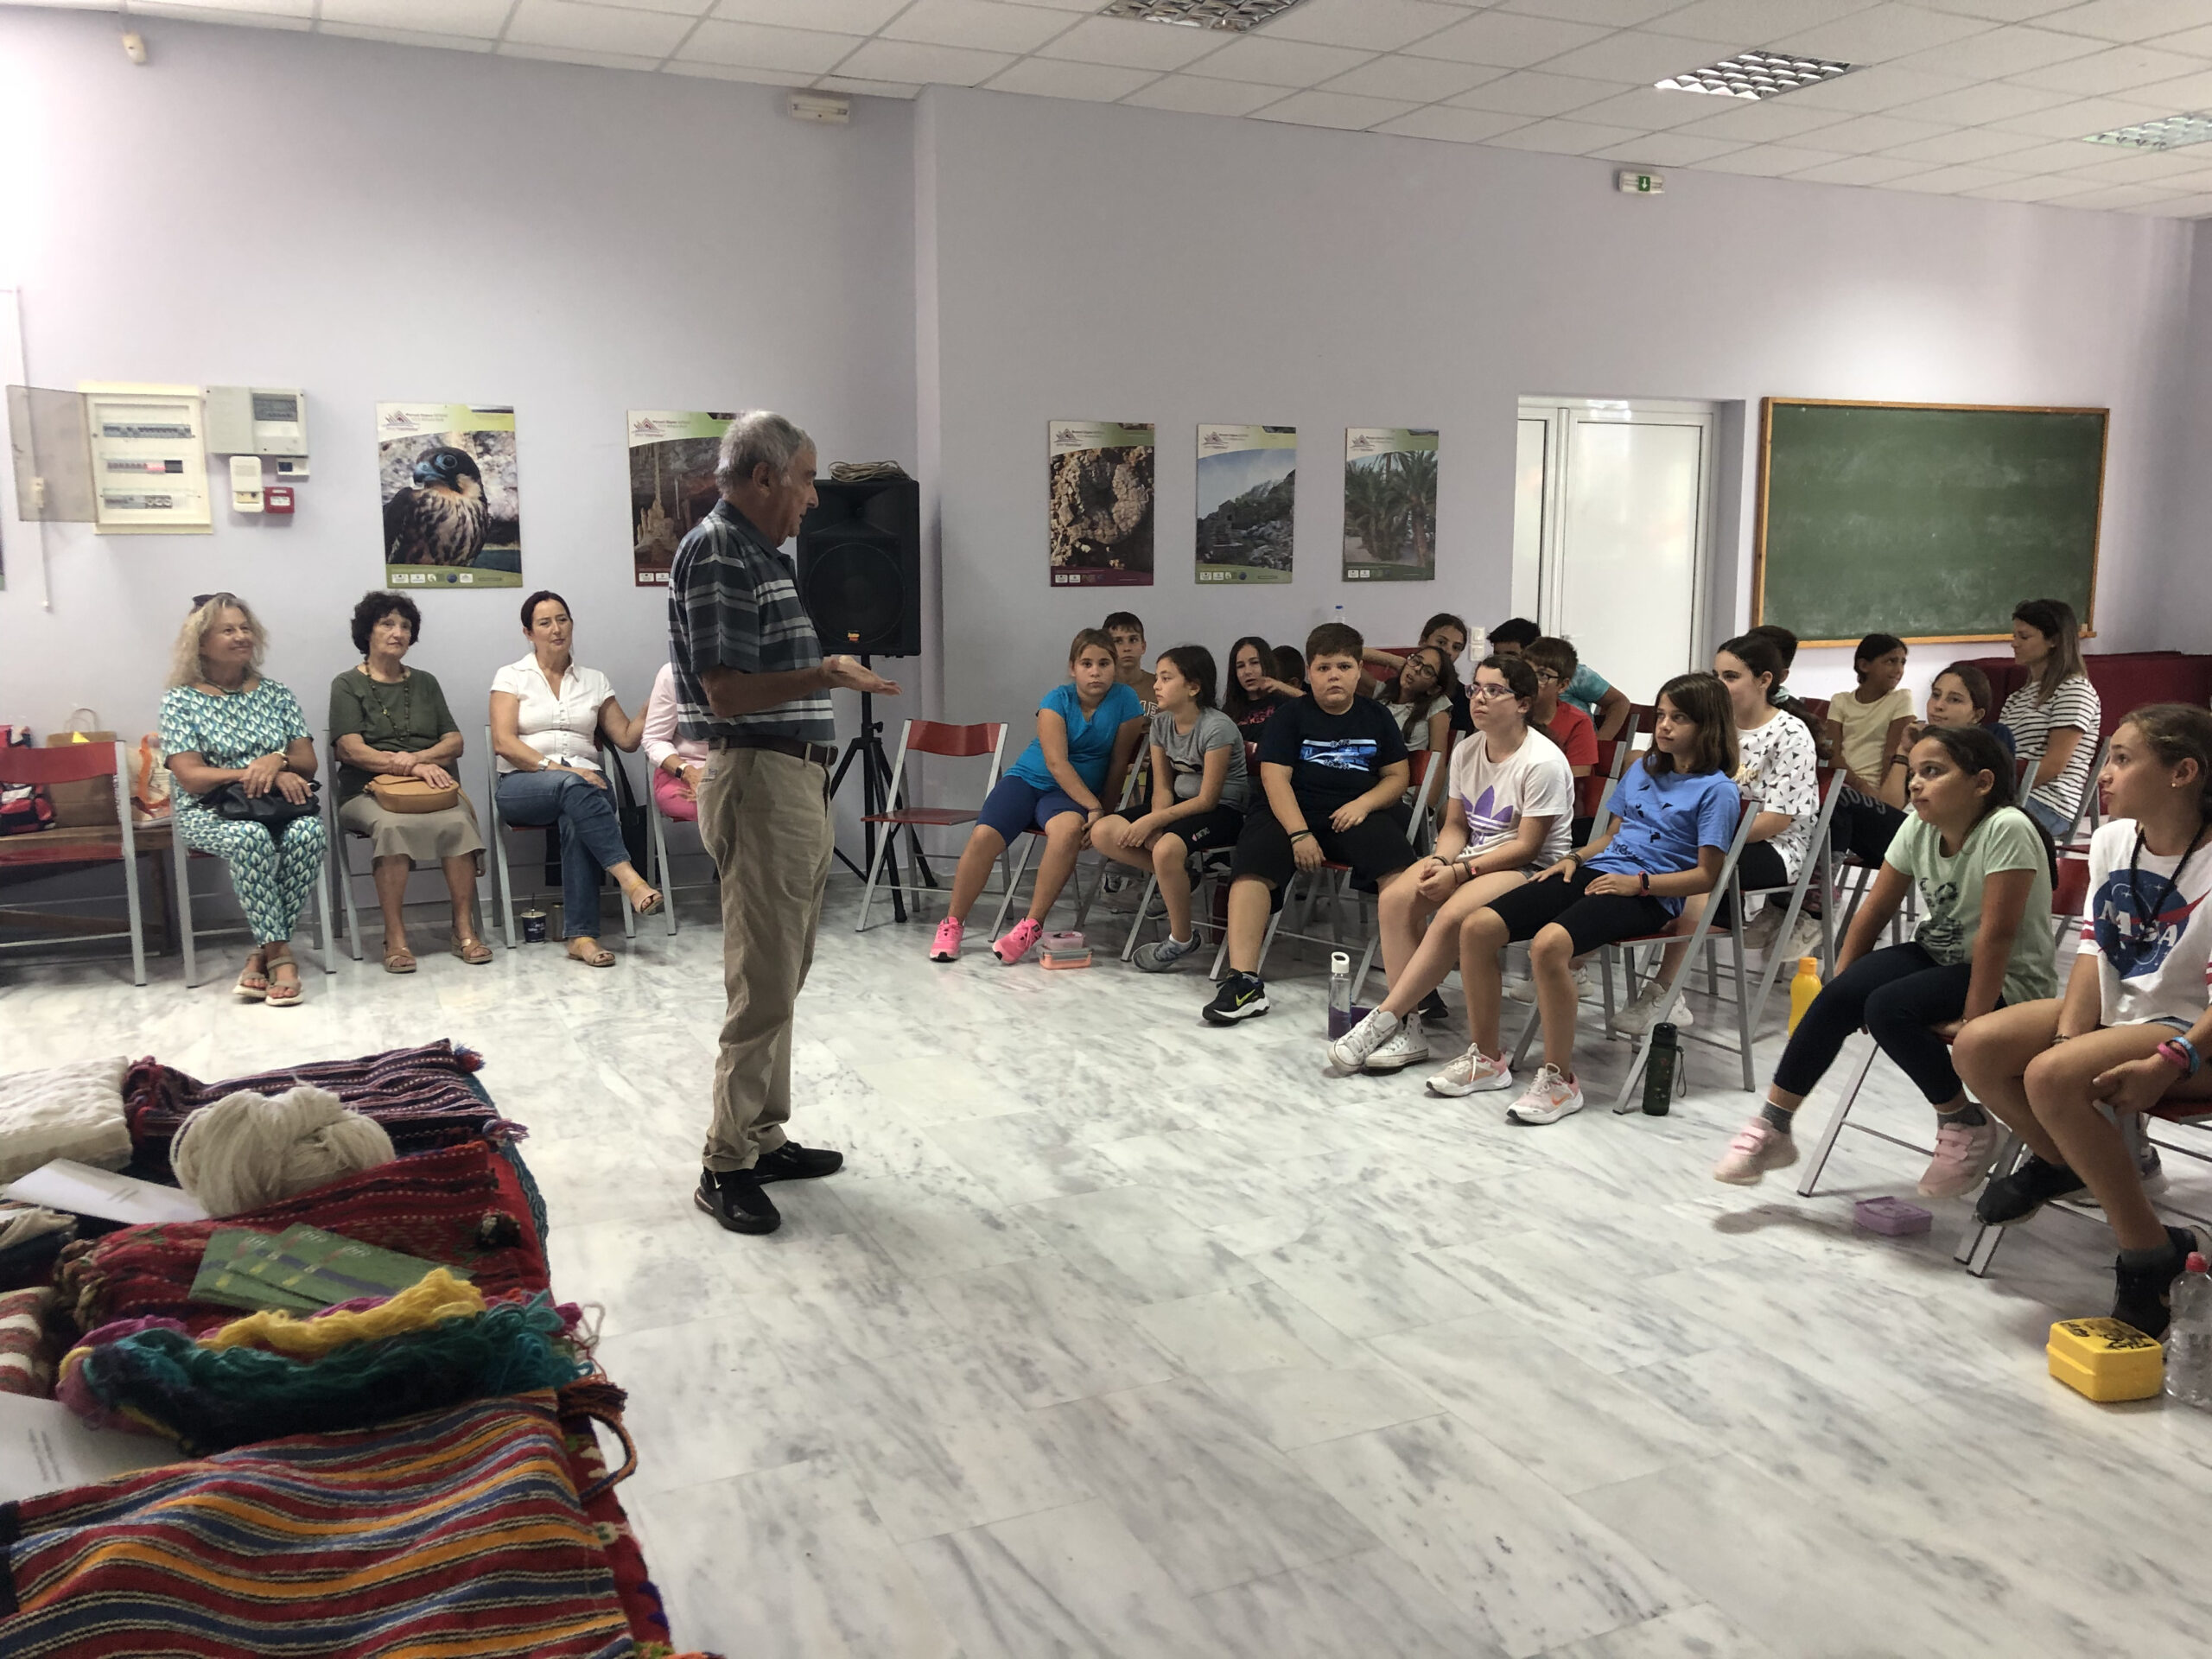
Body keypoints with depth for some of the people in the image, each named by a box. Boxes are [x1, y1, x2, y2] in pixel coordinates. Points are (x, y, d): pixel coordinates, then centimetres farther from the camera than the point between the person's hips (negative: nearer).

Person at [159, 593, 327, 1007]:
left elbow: (307, 763, 10)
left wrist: (277, 761, -13)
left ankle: (263, 951, -24)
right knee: (251, 837, -38)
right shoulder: (181, 700, 4)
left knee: (308, 833, -33)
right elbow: (191, 778, -6)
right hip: (209, 813, -3)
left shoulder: (276, 694, 14)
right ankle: (280, 954, -30)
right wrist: (254, 773, -18)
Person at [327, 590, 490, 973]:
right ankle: (395, 938, -33)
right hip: (368, 791, -3)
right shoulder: (348, 685, 9)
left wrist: (416, 758, -11)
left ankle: (464, 930, -28)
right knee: (392, 825, -37)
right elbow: (350, 749, -6)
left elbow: (454, 743, 11)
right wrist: (415, 767, -19)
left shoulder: (425, 683, 21)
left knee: (458, 822, -31)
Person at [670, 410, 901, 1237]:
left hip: (795, 780, 11)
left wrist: (832, 669, 32)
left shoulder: (762, 554, 17)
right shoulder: (717, 553, -13)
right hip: (758, 780, -11)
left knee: (781, 974, 15)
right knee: (764, 983, -8)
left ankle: (764, 1137, 24)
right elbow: (725, 692, -22)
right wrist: (824, 676, -30)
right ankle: (726, 1165, 0)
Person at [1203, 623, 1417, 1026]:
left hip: (1360, 814, 1)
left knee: (1399, 868, -29)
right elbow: (1275, 777, -2)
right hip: (1295, 812, -1)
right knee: (1252, 862, -29)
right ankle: (1244, 981, -33)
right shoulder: (1291, 716, 8)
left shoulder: (1376, 716, 14)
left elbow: (1397, 775, 13)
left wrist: (1364, 804, -9)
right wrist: (1299, 834, -17)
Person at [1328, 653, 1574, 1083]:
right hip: (1474, 855, 7)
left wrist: (1460, 871, -20)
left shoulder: (1543, 762, -16)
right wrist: (1440, 861, -10)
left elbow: (1526, 845, -16)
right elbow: (1456, 824, 12)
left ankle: (1382, 1022, -23)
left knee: (1453, 916, -33)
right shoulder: (1467, 751, 7)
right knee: (1396, 898, -18)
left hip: (1532, 868, -7)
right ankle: (1406, 1029, -16)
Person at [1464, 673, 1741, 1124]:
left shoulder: (1717, 790, 0)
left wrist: (1639, 883, -14)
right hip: (1596, 873, 7)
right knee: (1478, 927, -12)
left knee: (1549, 944, -36)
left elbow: (1706, 875, -5)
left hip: (1648, 897, -7)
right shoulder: (1641, 770, 22)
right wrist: (1575, 858, 9)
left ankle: (1560, 1081, -21)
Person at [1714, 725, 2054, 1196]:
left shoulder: (2006, 830, -22)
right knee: (1836, 998, -17)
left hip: (2008, 981, -6)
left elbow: (1996, 934, -25)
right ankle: (1772, 1129, -10)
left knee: (1888, 1008, -29)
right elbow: (1873, 913, 2)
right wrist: (1841, 983, -3)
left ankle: (1968, 1128, -7)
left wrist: (1971, 1020, -26)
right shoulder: (1918, 828, -1)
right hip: (1935, 957, 7)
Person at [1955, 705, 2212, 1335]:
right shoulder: (2111, 840, 2)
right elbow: (2094, 951, 3)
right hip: (2117, 1010, 7)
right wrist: (2068, 1035, -10)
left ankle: (2151, 1254, -14)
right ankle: (2058, 1161, 17)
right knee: (1978, 1048, -12)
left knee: (2052, 1078, -31)